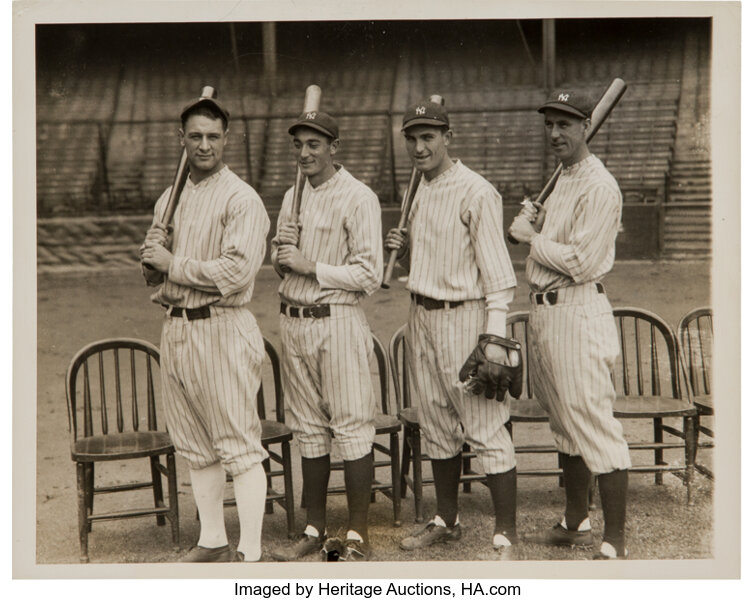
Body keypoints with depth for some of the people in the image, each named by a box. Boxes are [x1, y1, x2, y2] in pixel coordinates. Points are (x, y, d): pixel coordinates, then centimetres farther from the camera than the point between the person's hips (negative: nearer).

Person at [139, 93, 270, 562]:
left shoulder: (241, 200, -9)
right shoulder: (170, 198, 15)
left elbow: (236, 271, -21)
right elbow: (153, 272, 17)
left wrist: (173, 264, -12)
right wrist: (153, 253, -6)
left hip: (223, 330, -8)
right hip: (175, 327, 8)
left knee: (239, 446, -4)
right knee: (196, 447, 15)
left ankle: (251, 554, 4)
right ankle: (213, 542, 28)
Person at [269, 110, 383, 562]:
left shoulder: (358, 199, -8)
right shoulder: (293, 197, 15)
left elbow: (369, 274, -14)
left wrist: (311, 266, -15)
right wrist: (282, 251, 0)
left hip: (338, 323, -7)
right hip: (294, 322, 7)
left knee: (352, 428, -4)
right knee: (309, 430, 12)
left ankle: (359, 536, 4)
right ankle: (315, 529, 22)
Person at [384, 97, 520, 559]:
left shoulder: (476, 193, -13)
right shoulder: (420, 192, 13)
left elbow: (496, 269, -15)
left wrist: (494, 336, -21)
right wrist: (404, 248, 2)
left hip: (464, 317, -8)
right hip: (421, 316, 8)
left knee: (486, 427, -6)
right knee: (437, 429, 16)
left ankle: (507, 534, 2)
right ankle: (446, 521, 28)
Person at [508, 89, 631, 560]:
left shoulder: (598, 186, -14)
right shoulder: (563, 180, 17)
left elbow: (581, 261, -21)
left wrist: (531, 237, -8)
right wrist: (537, 223, 6)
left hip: (579, 313, -10)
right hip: (545, 310, 10)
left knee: (594, 424, -10)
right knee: (565, 423, 17)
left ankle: (614, 544, -5)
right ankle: (576, 523, 30)